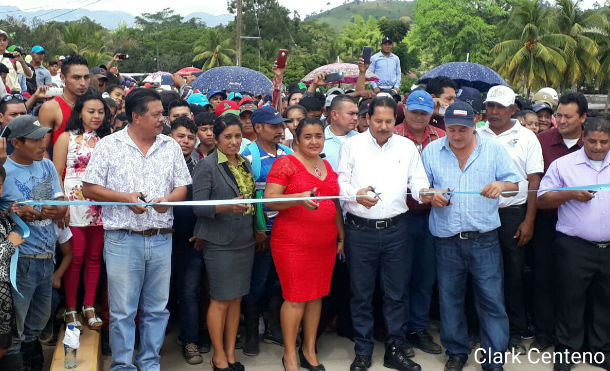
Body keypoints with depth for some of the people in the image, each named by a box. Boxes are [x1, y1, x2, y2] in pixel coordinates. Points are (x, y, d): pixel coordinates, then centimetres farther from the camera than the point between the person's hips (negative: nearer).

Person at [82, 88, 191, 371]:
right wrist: (125, 197, -13)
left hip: (161, 239, 3)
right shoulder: (109, 145, 0)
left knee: (157, 308, 10)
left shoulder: (171, 147, 9)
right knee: (122, 310, 3)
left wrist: (169, 199, -11)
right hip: (122, 239, -3)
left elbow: (182, 187, 11)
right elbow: (89, 189, -1)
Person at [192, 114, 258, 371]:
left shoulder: (246, 164, 11)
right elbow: (198, 206, -13)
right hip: (220, 243, -6)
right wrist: (228, 207, -29)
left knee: (236, 299, 11)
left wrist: (257, 230, 6)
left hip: (245, 241, 6)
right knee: (221, 300, 1)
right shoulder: (207, 166, -8)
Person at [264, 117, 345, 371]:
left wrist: (341, 236, 19)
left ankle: (309, 350, 24)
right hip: (293, 243, -6)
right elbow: (270, 199, -11)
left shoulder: (328, 166, 16)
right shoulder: (285, 163, -4)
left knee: (317, 295, 10)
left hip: (325, 243, 6)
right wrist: (300, 197, -26)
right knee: (296, 298, -3)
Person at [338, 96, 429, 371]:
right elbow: (341, 182, 0)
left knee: (396, 293, 7)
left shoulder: (407, 146, 7)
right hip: (360, 229, -1)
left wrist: (426, 193, -17)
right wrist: (356, 195, -19)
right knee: (361, 293, 7)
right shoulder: (352, 145, 3)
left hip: (395, 228, 1)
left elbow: (418, 181, 5)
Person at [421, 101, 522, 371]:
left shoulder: (494, 149, 4)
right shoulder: (431, 151, 6)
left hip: (484, 239, -1)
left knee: (492, 300, -1)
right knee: (450, 299, 11)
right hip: (446, 240, 2)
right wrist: (431, 196, -14)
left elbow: (514, 183, 4)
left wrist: (501, 186, -19)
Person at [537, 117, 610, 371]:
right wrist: (571, 194, -15)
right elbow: (542, 200, -2)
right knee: (571, 300, 6)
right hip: (575, 248, -2)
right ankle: (567, 349, 20)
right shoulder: (563, 165, 1)